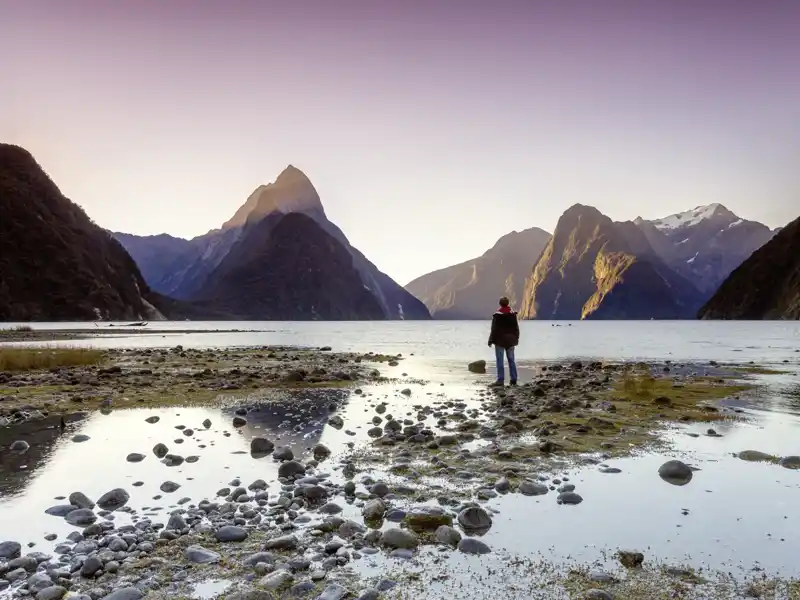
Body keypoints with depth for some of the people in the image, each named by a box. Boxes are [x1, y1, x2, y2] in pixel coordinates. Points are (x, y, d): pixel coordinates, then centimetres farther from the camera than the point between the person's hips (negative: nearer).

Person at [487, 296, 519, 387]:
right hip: (510, 340, 5)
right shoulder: (513, 314, 4)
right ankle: (513, 379, 13)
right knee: (511, 360, 11)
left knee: (500, 360, -4)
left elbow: (494, 329, -12)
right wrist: (516, 339, 19)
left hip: (500, 340, -5)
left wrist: (491, 340, -5)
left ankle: (500, 380, -7)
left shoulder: (497, 315, -12)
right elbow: (516, 328, 10)